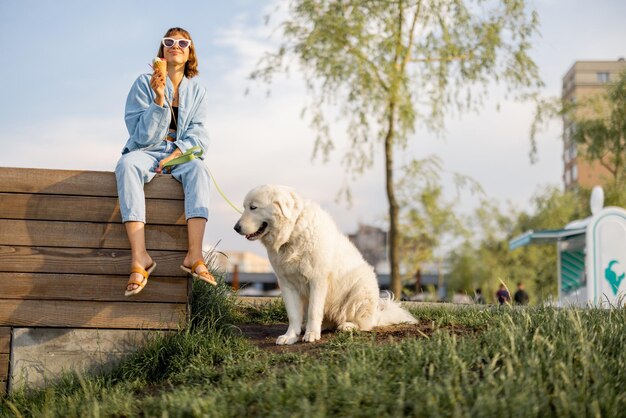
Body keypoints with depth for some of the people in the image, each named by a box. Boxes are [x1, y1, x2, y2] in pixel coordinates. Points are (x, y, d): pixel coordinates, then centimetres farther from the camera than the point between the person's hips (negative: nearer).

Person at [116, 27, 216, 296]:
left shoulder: (197, 91, 11)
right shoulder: (144, 83, 1)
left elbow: (198, 134, 2)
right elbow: (142, 135, -7)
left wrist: (175, 154, -17)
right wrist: (159, 99, -21)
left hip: (180, 154, 2)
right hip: (146, 151, -2)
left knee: (198, 168, -34)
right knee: (127, 165, -37)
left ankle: (194, 254, -45)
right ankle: (139, 258, -49)